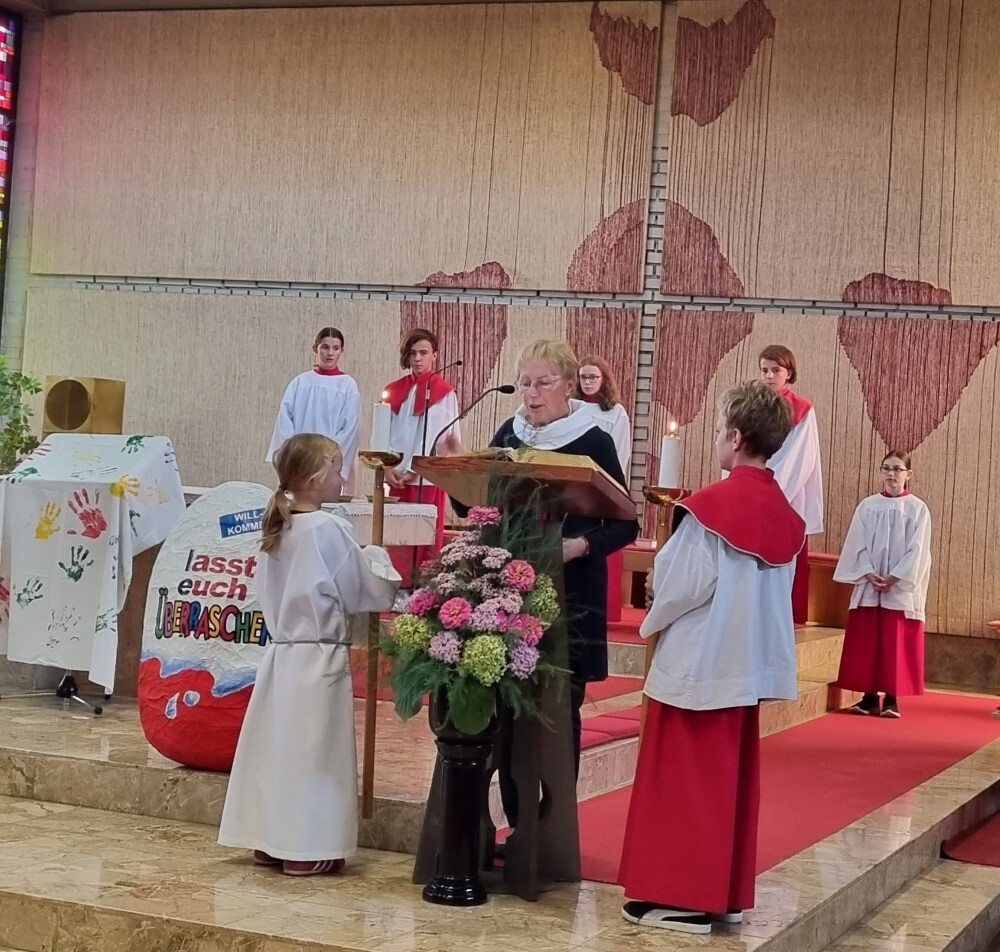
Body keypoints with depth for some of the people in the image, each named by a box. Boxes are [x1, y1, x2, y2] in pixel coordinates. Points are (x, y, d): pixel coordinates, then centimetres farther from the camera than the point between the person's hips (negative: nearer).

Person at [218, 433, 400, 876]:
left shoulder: (277, 529, 8)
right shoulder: (329, 529, -15)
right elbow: (367, 592, -9)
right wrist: (377, 559, 7)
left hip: (280, 652, 8)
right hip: (320, 657, -8)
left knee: (276, 746, 12)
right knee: (314, 752, -1)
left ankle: (268, 841, 20)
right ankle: (307, 849, 4)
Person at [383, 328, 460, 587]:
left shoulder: (445, 393, -2)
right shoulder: (394, 391, 9)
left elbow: (450, 439, -4)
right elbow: (382, 434, 11)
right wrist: (387, 468, -4)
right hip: (398, 478, 4)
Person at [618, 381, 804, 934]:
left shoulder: (711, 506, -18)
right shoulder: (785, 515, 5)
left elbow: (680, 585, -18)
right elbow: (773, 591, 11)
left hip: (698, 660, -7)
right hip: (747, 662, 7)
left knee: (684, 778, 2)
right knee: (732, 777, 14)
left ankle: (682, 896, 5)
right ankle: (728, 892, 20)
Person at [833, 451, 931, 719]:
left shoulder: (918, 509, 0)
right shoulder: (867, 506, 6)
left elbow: (916, 551, -5)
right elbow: (858, 545, 2)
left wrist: (893, 578, -14)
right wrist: (869, 574, -12)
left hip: (901, 588, -2)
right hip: (868, 586, 2)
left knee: (896, 644, -2)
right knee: (866, 643, 2)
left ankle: (891, 699, 3)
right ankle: (869, 696, 8)